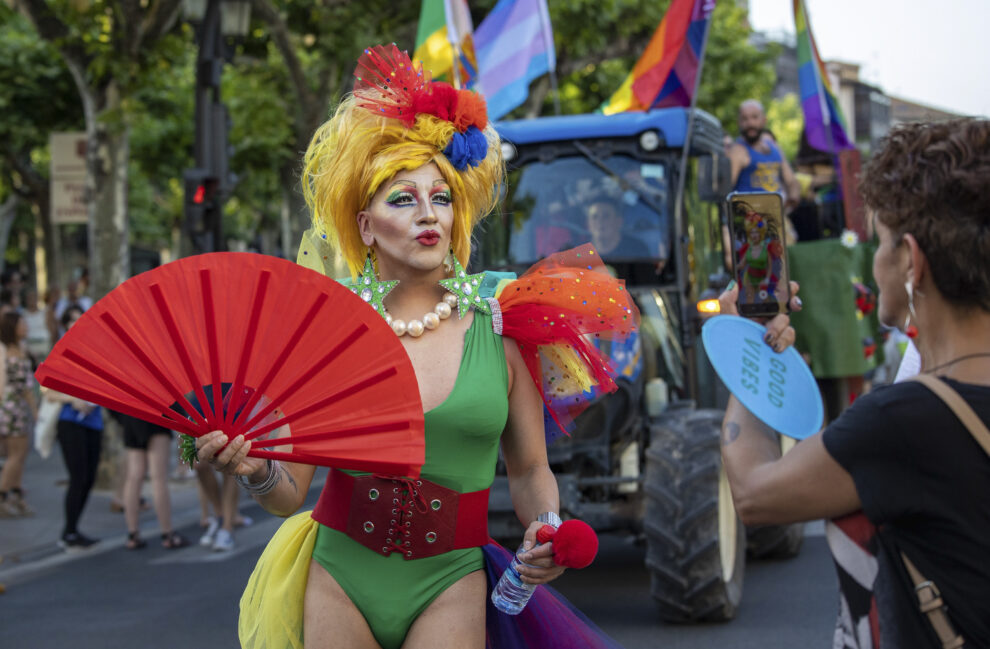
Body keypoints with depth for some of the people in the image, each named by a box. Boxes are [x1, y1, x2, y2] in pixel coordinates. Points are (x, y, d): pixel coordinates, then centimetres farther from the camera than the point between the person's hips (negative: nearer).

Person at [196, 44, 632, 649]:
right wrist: (255, 470, -22)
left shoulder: (499, 331, 0)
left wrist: (546, 534, -9)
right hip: (340, 579, 0)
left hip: (450, 586, 0)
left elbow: (529, 470, 10)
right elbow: (292, 490, 0)